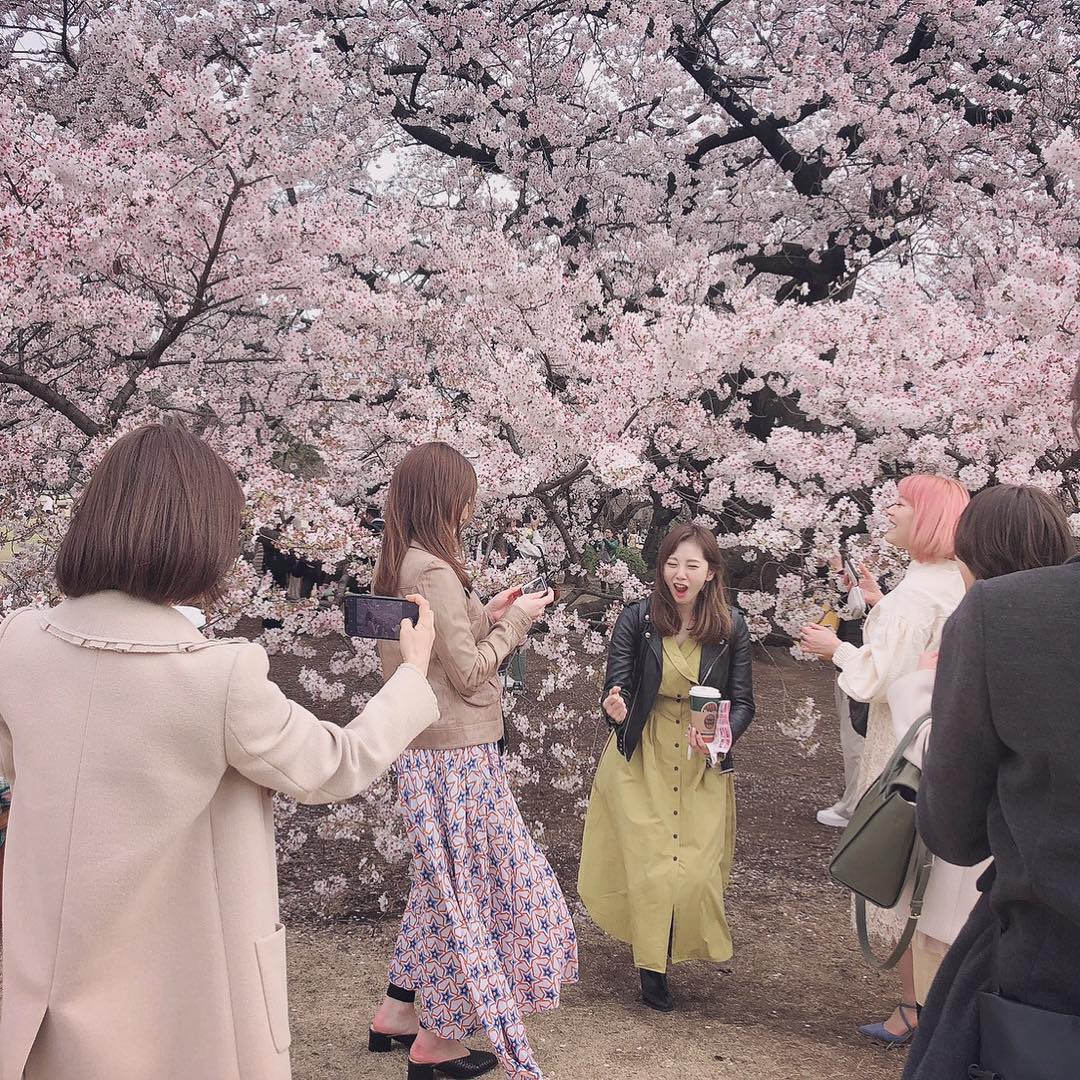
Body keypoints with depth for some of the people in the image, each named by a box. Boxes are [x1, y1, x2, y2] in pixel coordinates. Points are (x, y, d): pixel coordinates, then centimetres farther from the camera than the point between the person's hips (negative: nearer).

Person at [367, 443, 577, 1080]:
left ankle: (399, 1014, 29)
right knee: (467, 888, 3)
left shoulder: (400, 566, 9)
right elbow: (467, 673, -19)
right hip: (456, 757, -9)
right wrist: (513, 621, -7)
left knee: (446, 883, 20)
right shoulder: (436, 571, -20)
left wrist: (486, 616, 11)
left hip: (429, 753, 9)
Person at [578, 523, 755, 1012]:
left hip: (703, 765, 1)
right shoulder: (636, 619, -10)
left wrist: (723, 734, -22)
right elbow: (615, 689, -10)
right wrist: (616, 710, -34)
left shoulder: (731, 628, -7)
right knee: (649, 869, -1)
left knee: (695, 870, 0)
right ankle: (651, 968, 19)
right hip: (641, 759, -1)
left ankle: (684, 947, 31)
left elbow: (743, 703, -1)